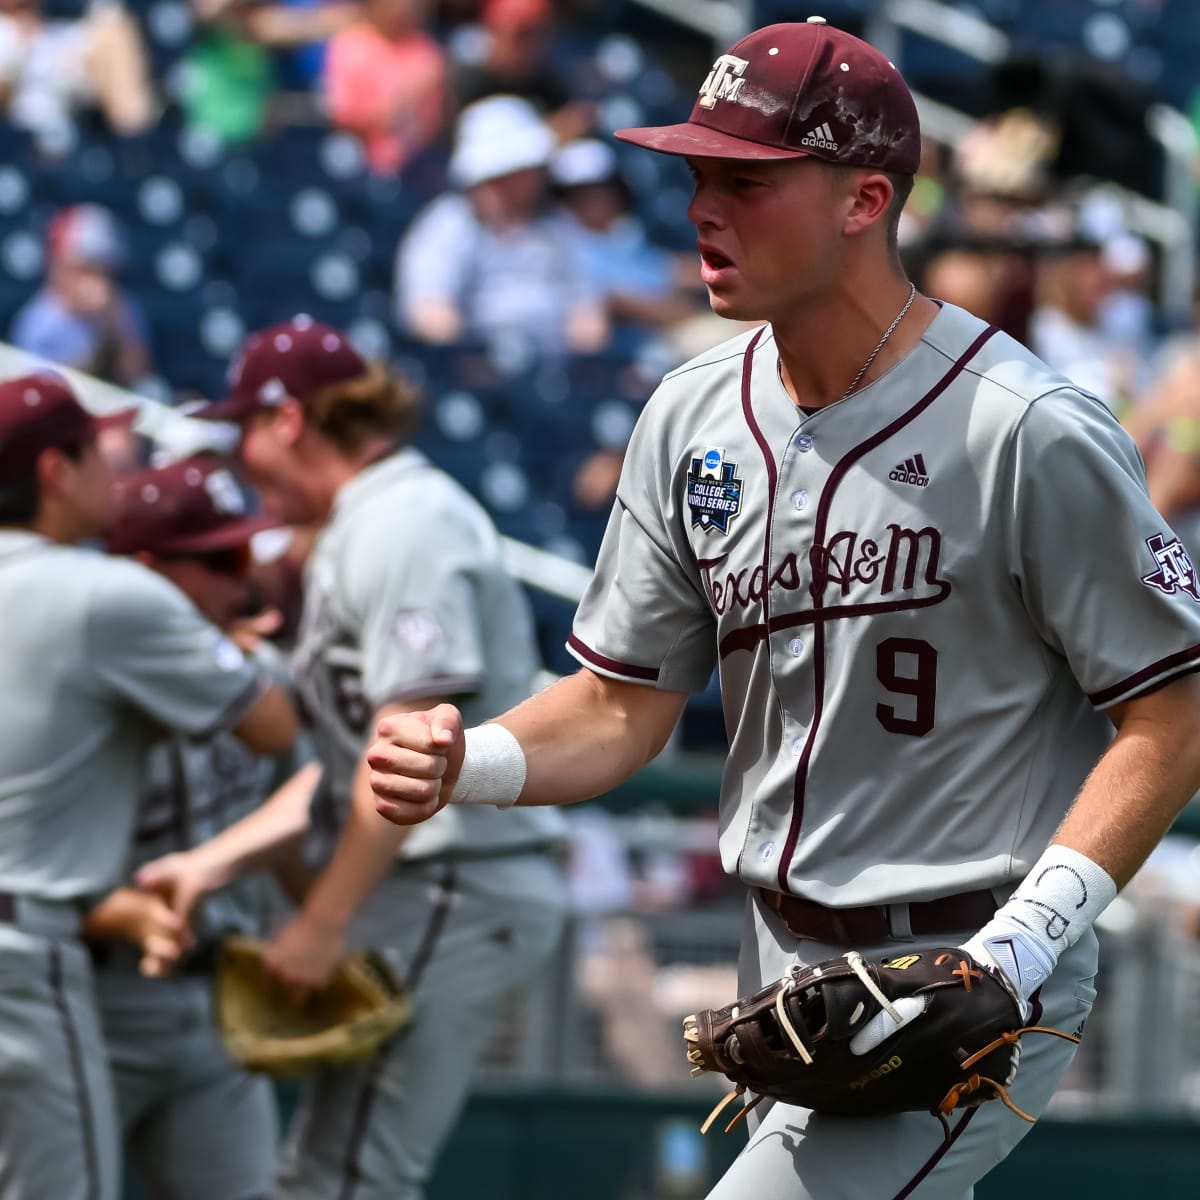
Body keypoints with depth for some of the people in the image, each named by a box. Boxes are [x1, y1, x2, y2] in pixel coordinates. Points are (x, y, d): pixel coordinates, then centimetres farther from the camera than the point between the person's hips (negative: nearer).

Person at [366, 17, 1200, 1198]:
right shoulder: (695, 417, 4)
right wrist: (468, 762, -12)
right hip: (784, 968, 7)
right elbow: (624, 703, 9)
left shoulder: (1034, 435, -16)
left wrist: (1020, 946, -22)